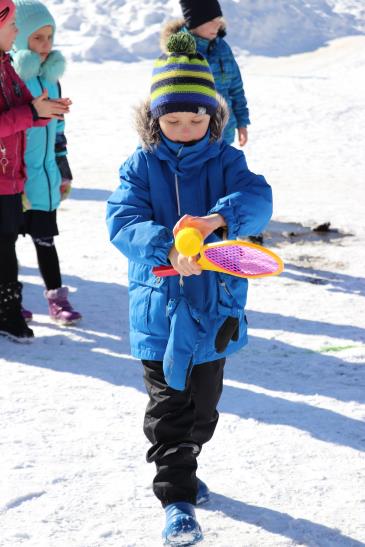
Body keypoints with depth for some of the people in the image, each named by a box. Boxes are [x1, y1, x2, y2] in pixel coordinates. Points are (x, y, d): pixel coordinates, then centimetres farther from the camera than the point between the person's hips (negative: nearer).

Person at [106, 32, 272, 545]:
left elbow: (257, 199, -19)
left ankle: (181, 467, 41)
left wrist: (217, 218, -40)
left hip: (213, 307, 2)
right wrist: (168, 247, -35)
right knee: (168, 409, -2)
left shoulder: (225, 161, -1)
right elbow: (122, 220, -16)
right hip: (159, 308, -2)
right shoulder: (141, 166, -3)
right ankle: (177, 500, 5)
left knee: (203, 406, 17)